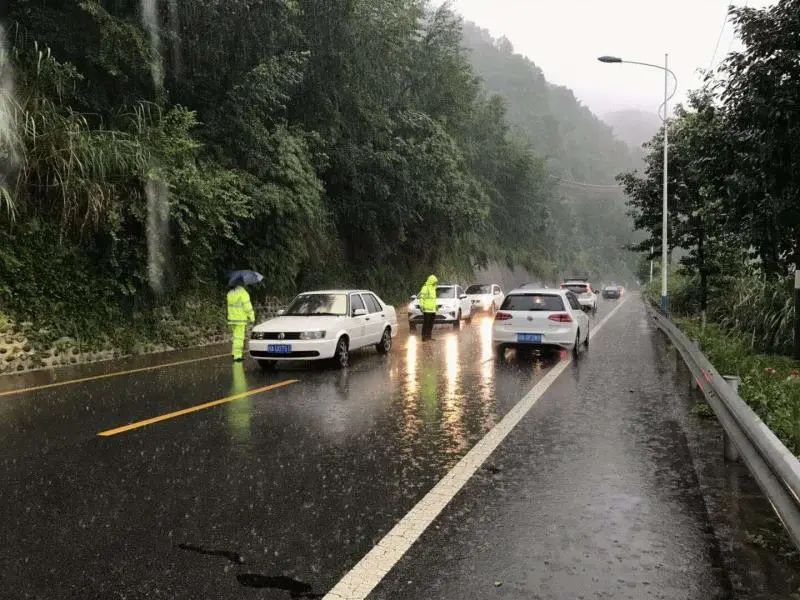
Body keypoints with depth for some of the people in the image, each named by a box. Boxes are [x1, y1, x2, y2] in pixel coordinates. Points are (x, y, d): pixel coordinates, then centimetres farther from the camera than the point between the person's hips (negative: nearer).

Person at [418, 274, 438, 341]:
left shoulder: (433, 288, 17)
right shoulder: (425, 288, -12)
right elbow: (421, 297, -16)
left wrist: (435, 306, 25)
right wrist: (421, 306, -23)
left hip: (432, 310, 9)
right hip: (427, 309, -9)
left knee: (431, 323, 11)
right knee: (426, 323, -7)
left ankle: (428, 336, 19)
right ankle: (424, 337, -4)